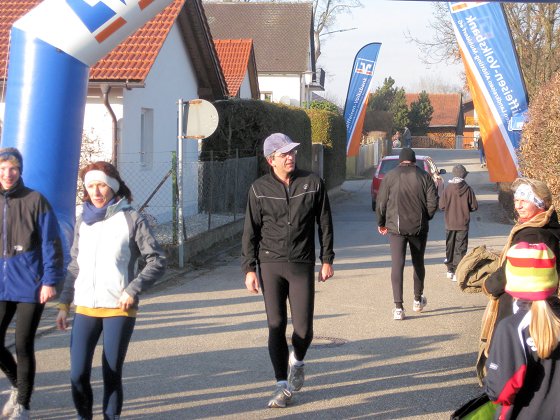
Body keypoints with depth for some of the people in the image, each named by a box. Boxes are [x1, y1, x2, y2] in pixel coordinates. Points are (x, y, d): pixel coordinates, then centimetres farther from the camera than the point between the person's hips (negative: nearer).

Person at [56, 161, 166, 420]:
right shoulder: (83, 221, 12)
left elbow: (157, 261, -3)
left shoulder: (131, 219, -2)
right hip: (85, 309, 3)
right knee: (78, 374, -5)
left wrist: (133, 290, -14)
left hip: (119, 309, -3)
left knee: (112, 374, 1)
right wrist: (64, 304, 14)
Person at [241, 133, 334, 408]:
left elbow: (324, 224, 8)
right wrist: (249, 268, -1)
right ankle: (282, 385, 11)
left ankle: (297, 362, 31)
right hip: (270, 264, 0)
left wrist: (327, 260, 6)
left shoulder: (312, 183, 1)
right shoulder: (259, 189, 1)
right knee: (276, 327, 0)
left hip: (302, 265, 0)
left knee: (303, 328, -3)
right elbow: (251, 231, 4)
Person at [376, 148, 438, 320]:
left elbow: (381, 203, -1)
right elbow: (433, 203, -3)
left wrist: (381, 223, 13)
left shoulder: (390, 176, -2)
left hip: (396, 228, -1)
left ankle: (398, 307, -12)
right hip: (419, 228, 2)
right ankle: (418, 300, 33)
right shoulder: (424, 177, 0)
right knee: (418, 263, 18)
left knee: (397, 265, -4)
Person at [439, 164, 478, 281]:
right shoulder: (467, 189, -10)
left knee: (449, 247, 16)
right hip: (463, 224, -1)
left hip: (450, 224, 1)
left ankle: (450, 270, 23)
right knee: (460, 248, 3)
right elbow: (474, 206, -5)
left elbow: (442, 206, -6)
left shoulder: (448, 189, -9)